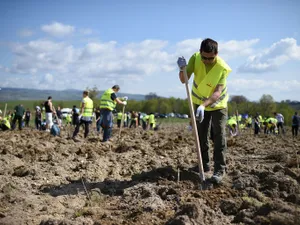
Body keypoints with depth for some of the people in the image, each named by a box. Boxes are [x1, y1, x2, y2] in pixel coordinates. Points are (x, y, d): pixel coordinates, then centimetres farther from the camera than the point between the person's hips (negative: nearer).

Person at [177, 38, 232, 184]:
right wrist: (182, 69, -43)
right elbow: (184, 80, -21)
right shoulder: (195, 58, -21)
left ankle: (219, 169, -5)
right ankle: (204, 164, 24)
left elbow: (218, 92, -36)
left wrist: (204, 105, -51)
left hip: (218, 104, -3)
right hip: (200, 102, 4)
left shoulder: (223, 68, -30)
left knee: (219, 136, -9)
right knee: (201, 135, 10)